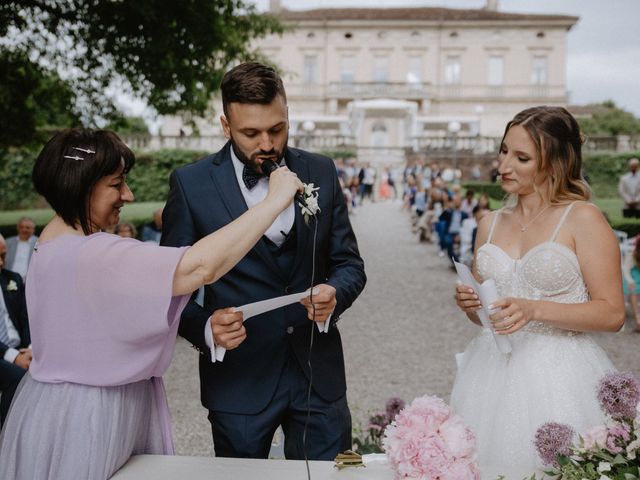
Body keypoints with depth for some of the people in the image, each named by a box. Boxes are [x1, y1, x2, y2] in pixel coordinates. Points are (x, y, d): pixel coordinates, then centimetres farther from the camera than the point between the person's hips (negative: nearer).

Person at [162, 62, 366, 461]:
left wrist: (335, 293, -17)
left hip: (318, 372, 2)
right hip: (239, 379, -2)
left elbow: (349, 263, 5)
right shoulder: (191, 184, -7)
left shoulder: (321, 173, 1)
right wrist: (206, 328, -23)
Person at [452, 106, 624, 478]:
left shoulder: (583, 219, -6)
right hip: (493, 375, 5)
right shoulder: (491, 224, 11)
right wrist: (470, 305, -1)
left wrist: (535, 310, -20)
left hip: (558, 377, -5)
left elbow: (612, 313, -10)